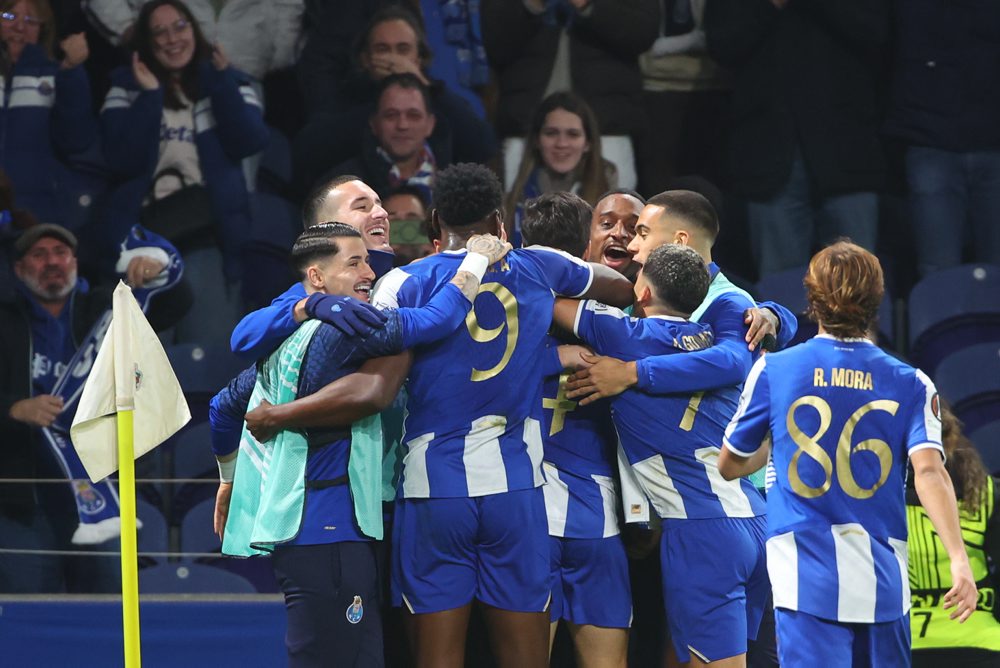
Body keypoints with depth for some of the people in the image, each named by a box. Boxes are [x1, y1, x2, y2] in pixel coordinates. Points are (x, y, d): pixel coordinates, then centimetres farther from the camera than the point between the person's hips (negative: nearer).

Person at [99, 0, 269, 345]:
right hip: (145, 225, 0)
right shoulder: (127, 86, 10)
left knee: (212, 341, -11)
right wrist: (150, 97, -10)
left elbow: (250, 143, -6)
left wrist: (222, 81, -7)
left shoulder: (230, 82, 12)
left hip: (210, 226, 0)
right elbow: (121, 160, -4)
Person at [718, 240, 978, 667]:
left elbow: (730, 466, 14)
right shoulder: (911, 385, 3)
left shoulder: (772, 372, 3)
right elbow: (929, 471, -12)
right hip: (883, 579, 2)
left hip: (805, 578, -1)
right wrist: (959, 560, -18)